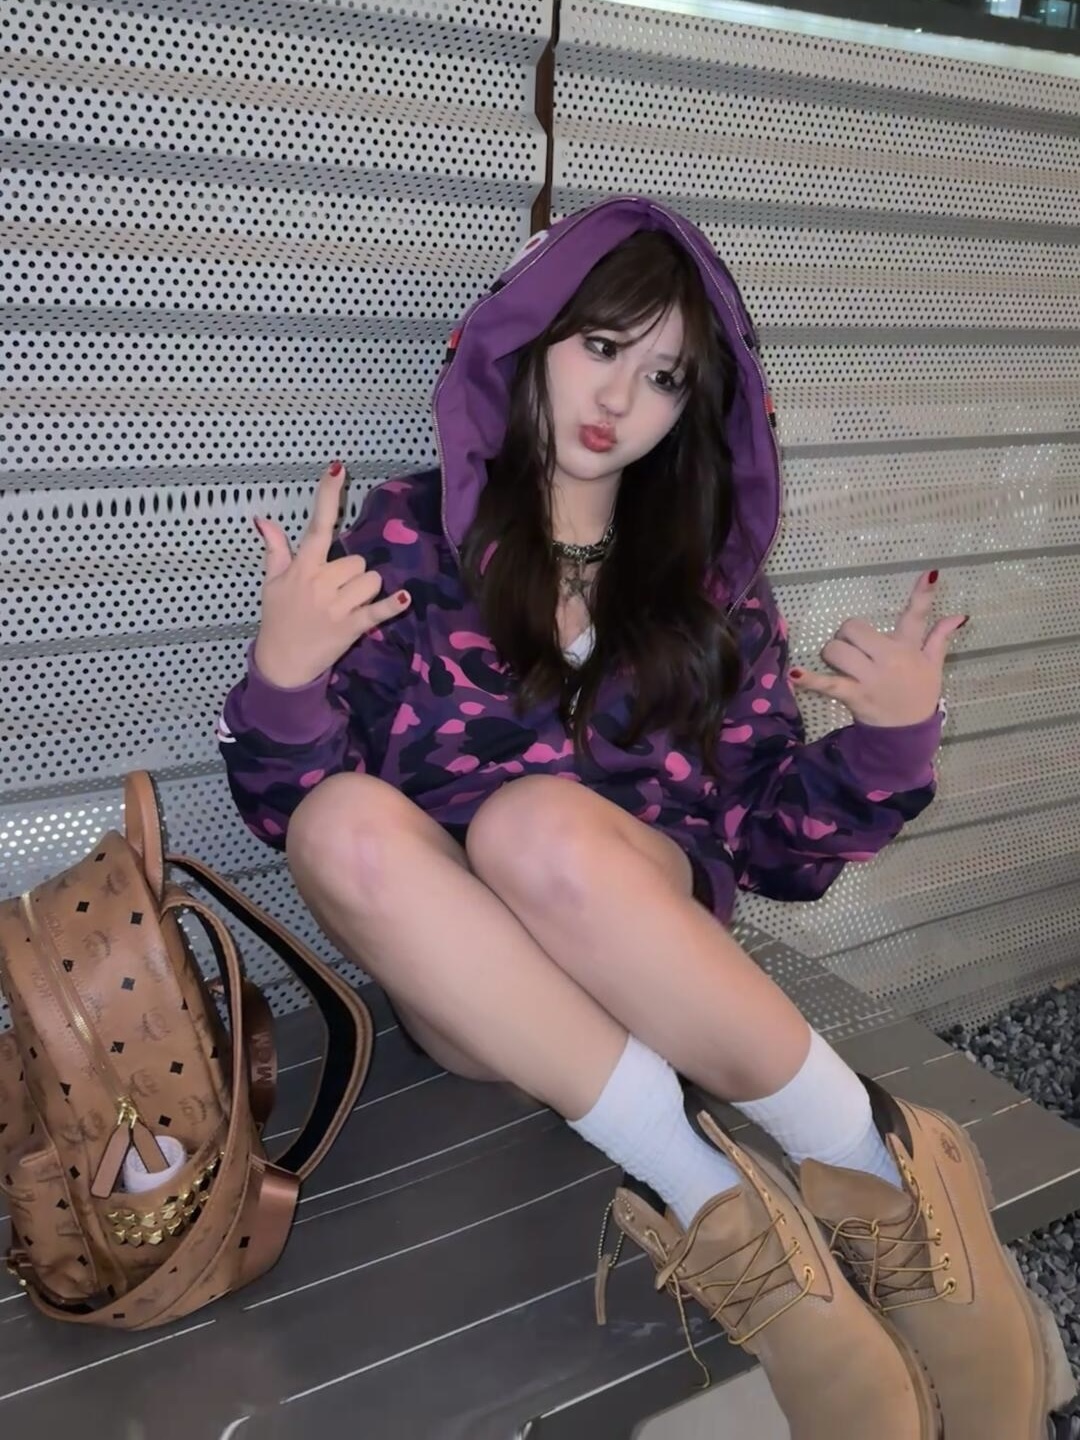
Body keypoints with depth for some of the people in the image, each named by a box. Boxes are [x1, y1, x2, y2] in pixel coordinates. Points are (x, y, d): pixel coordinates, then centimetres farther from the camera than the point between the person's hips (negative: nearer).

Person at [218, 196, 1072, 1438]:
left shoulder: (705, 577, 6)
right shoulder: (409, 532, 2)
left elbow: (775, 848, 7)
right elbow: (284, 813, -1)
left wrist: (894, 740, -9)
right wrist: (283, 677, -20)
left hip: (654, 958, 0)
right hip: (464, 988, 1)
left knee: (538, 823, -31)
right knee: (347, 819, -29)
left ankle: (879, 1168, -19)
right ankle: (713, 1198, -28)